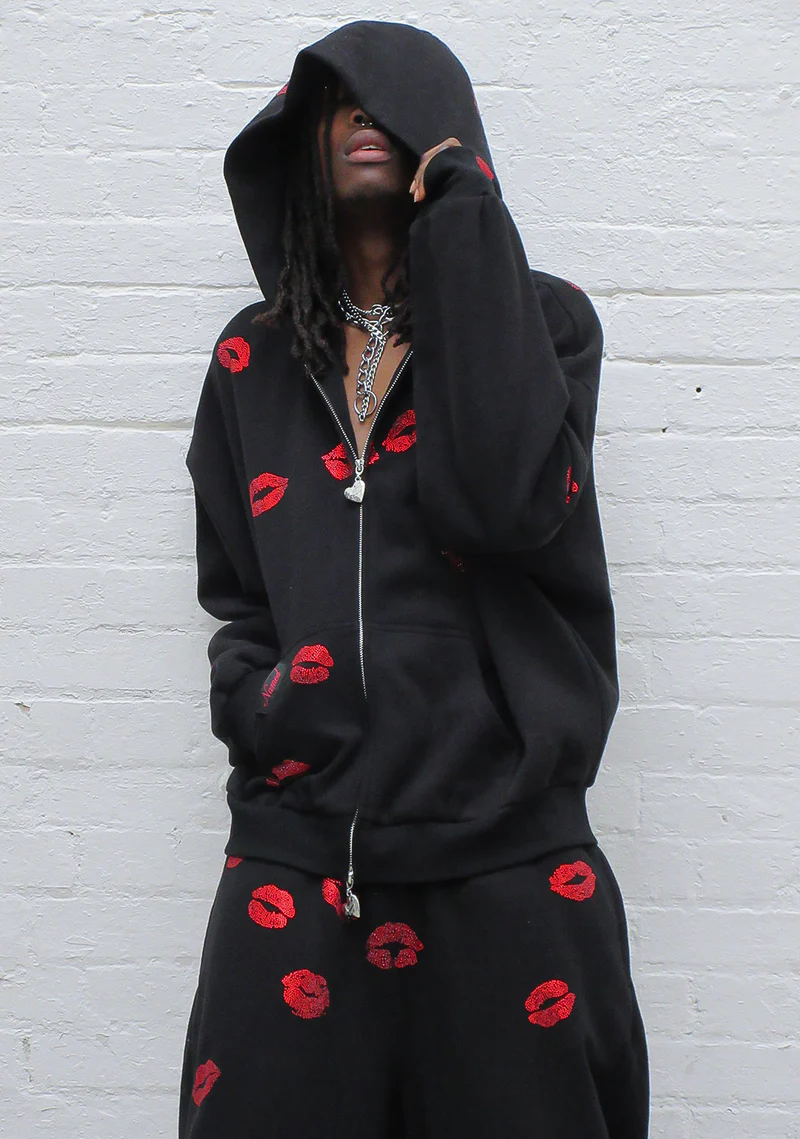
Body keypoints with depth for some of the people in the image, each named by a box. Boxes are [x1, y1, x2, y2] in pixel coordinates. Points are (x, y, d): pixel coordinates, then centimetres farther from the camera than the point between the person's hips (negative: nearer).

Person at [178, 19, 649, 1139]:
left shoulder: (543, 320, 5)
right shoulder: (252, 360, 12)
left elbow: (508, 501, -16)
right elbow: (232, 595, 15)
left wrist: (462, 225, -12)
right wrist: (266, 702, -7)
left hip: (504, 847, -2)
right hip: (295, 858, 2)